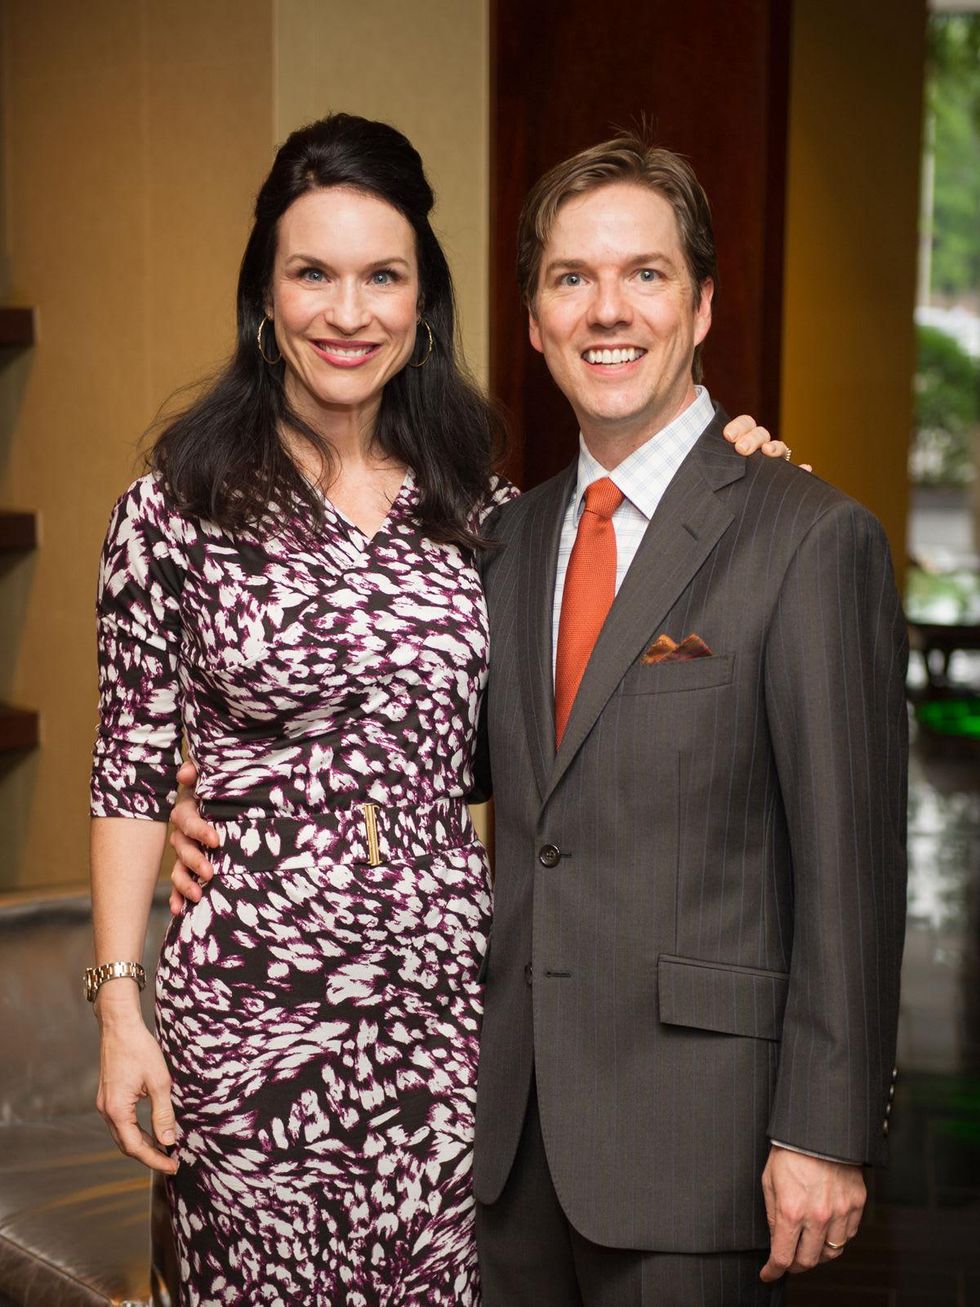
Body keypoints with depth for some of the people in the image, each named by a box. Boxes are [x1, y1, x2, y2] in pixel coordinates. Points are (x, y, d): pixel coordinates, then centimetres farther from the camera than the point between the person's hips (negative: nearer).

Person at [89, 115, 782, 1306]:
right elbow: (130, 772, -2)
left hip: (444, 994, 3)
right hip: (247, 998, -2)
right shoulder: (179, 507, -5)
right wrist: (119, 1007, -6)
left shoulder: (474, 505, 4)